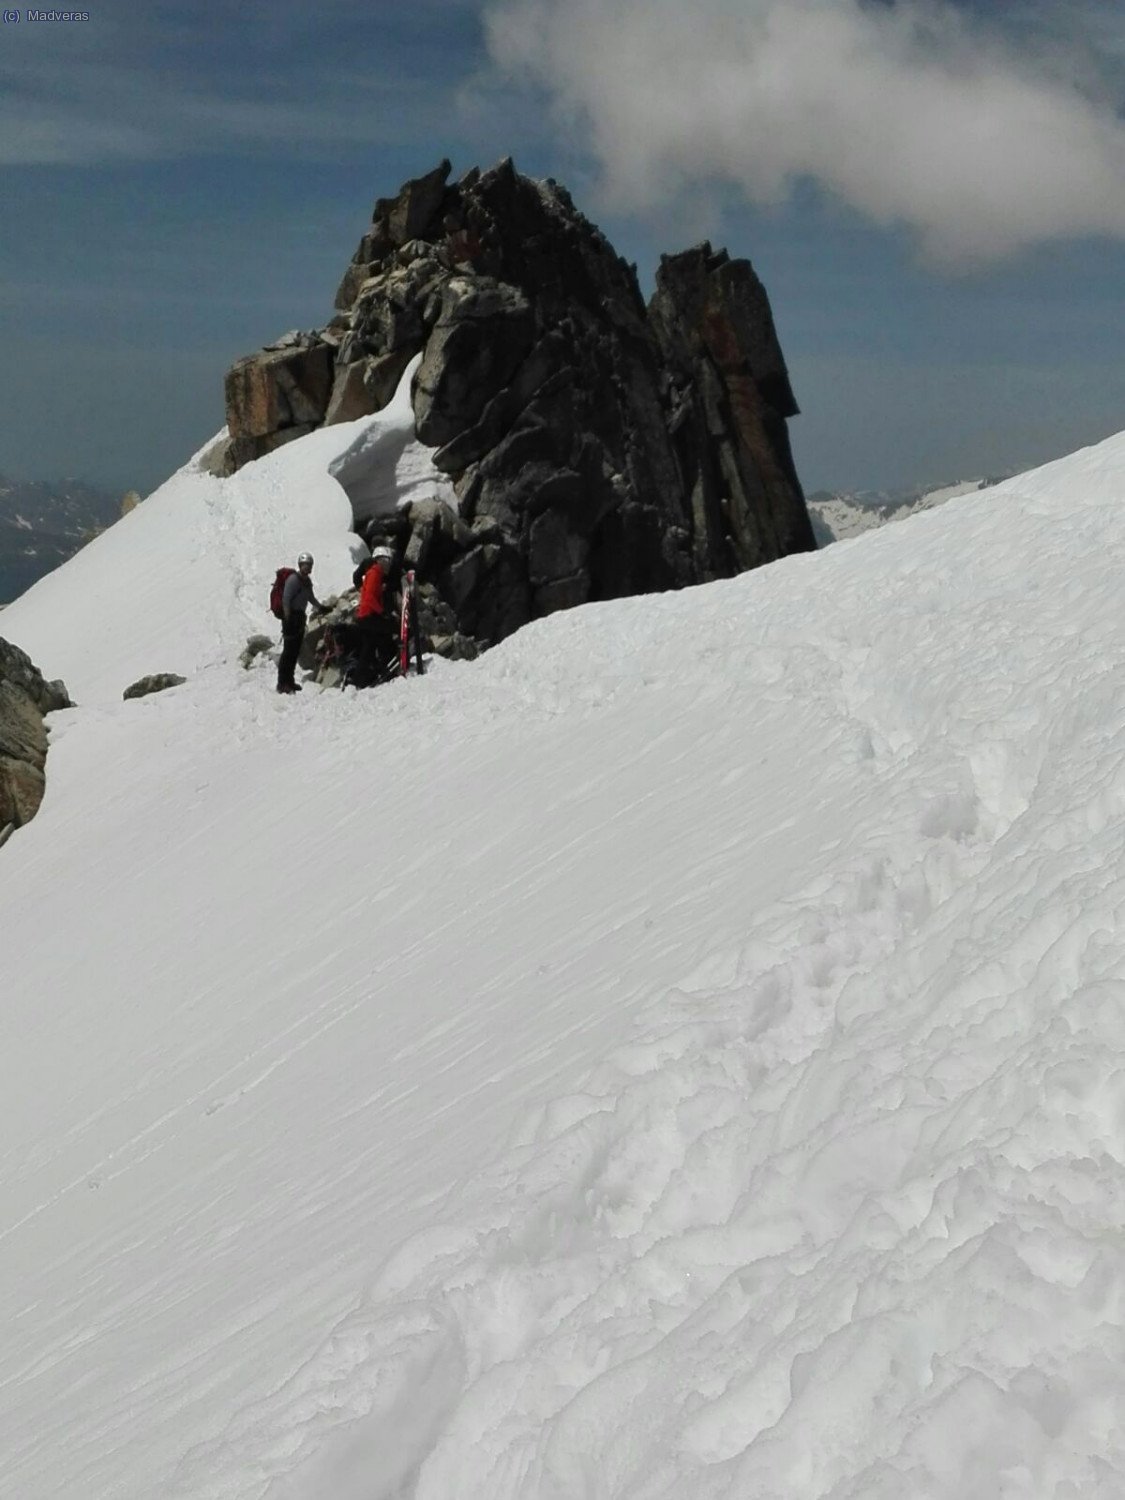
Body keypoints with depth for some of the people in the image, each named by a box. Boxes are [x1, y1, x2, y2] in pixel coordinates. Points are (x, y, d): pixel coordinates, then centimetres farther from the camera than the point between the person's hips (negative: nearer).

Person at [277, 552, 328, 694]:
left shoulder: (307, 581, 13)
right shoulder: (293, 579, -14)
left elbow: (310, 597, 30)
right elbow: (286, 599, -19)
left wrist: (321, 607, 29)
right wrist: (287, 619, -22)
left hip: (300, 616, 9)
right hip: (291, 616, -9)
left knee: (295, 650, 12)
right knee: (289, 650, -10)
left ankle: (289, 680, 20)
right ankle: (282, 683, -8)